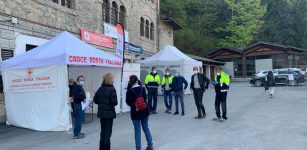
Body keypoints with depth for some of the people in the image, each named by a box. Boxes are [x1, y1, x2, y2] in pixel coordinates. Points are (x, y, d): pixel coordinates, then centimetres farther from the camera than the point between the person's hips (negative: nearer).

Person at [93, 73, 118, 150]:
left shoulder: (100, 89, 3)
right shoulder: (112, 89, -15)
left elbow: (95, 100, 5)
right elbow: (114, 102, -19)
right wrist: (109, 103, 2)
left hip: (101, 113, 6)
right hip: (109, 113, -6)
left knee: (103, 130, 19)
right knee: (108, 131, 5)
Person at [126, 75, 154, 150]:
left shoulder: (129, 91, -14)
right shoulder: (142, 88, -4)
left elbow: (128, 102, -6)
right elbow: (145, 98, 6)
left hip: (135, 112, -3)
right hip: (144, 110, 4)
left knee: (137, 131, 6)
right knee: (146, 128, 18)